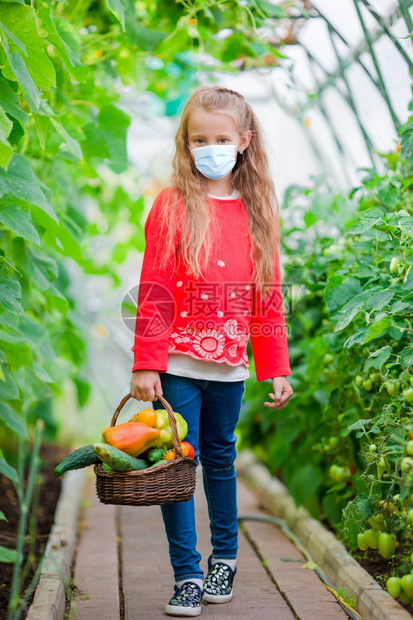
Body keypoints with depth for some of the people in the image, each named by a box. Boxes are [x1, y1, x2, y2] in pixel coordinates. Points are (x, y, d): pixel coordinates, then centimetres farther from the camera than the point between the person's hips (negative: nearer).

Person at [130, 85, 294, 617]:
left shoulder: (258, 211, 7)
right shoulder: (173, 204, -3)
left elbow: (268, 298, 10)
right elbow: (154, 292, -5)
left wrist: (276, 368, 8)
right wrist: (145, 364, -9)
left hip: (229, 365, 3)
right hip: (178, 364, -3)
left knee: (220, 459, 15)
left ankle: (225, 557, 32)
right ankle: (187, 576, 9)